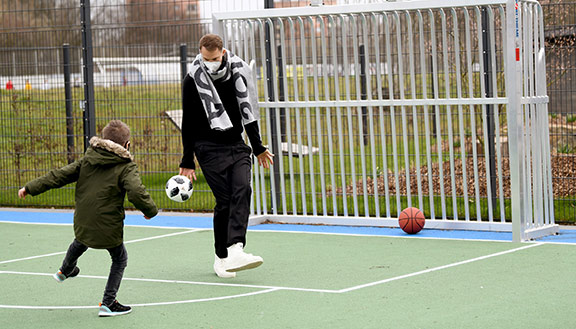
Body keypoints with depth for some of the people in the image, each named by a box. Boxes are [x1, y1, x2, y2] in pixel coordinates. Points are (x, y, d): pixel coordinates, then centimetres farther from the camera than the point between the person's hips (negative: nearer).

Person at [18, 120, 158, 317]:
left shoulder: (88, 159, 2)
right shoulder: (126, 167, -13)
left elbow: (61, 175, 5)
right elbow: (137, 194, -26)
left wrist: (31, 188, 12)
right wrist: (151, 211, -8)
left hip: (82, 224, 5)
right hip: (108, 227, -5)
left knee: (80, 242, 37)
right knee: (120, 259, 16)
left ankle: (65, 271, 62)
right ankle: (108, 303, 12)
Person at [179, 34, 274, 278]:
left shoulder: (239, 71, 5)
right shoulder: (193, 81, -5)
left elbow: (248, 111, 17)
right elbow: (188, 123, 0)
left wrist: (258, 147, 22)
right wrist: (187, 161, 0)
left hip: (237, 146, 3)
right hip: (210, 150, -3)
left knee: (242, 192, -17)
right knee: (224, 201, -10)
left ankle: (235, 250, -28)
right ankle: (221, 257, 1)